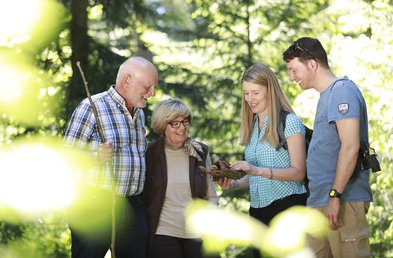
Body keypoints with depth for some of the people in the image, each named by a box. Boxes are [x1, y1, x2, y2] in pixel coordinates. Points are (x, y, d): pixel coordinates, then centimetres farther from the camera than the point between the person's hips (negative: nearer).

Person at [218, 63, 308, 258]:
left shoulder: (289, 122, -6)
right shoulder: (252, 127, 14)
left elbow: (298, 172, -13)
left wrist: (258, 170, -23)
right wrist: (235, 183, 0)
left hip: (287, 206, -7)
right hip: (258, 210, 7)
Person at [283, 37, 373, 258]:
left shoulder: (342, 90, -8)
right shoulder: (326, 95, 21)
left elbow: (350, 146, -18)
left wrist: (335, 194, -20)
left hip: (343, 202, -9)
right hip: (319, 203, 9)